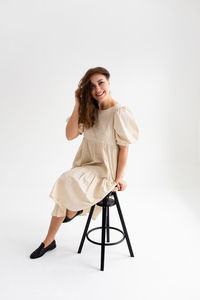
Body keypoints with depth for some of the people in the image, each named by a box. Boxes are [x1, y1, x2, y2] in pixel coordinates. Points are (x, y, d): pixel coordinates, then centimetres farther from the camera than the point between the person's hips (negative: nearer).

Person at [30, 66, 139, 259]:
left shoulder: (119, 113, -15)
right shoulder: (89, 110, 3)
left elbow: (124, 147, -12)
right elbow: (70, 135, -7)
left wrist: (119, 177, -12)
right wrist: (78, 106, -12)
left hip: (106, 170, -6)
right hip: (87, 165, 6)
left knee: (67, 180, -27)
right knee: (62, 196, -5)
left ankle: (74, 210, 7)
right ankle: (49, 241, 17)